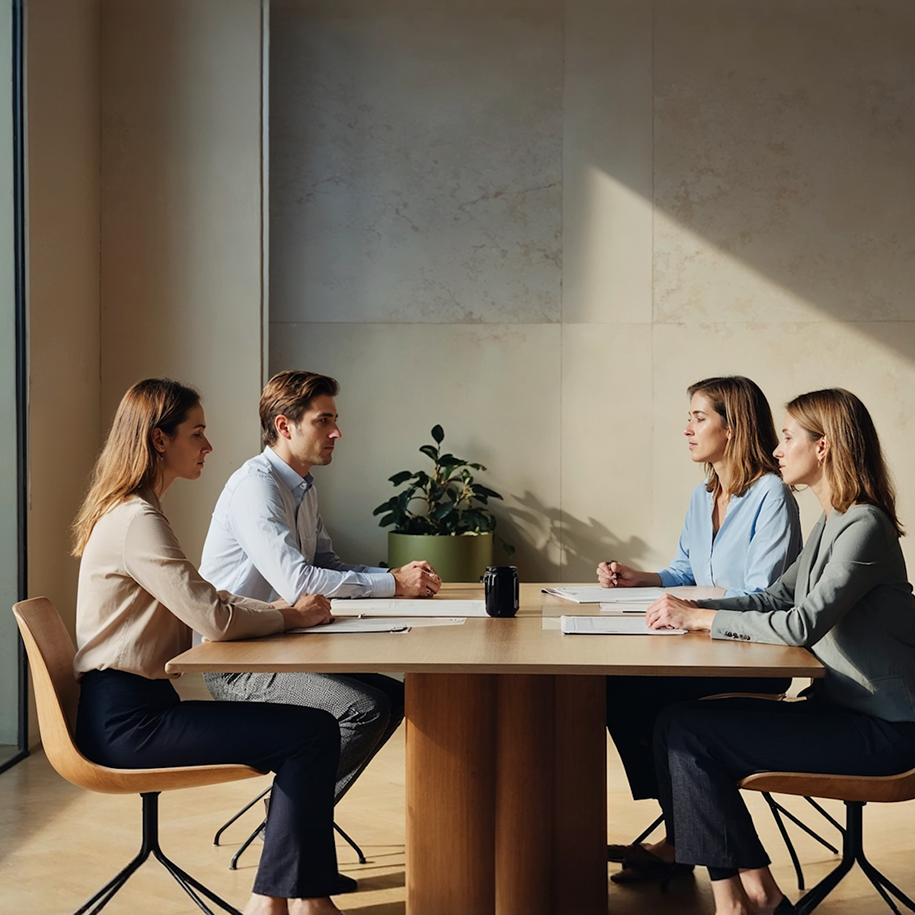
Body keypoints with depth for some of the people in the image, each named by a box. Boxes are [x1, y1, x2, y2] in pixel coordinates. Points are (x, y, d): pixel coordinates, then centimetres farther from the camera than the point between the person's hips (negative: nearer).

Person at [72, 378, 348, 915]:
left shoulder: (134, 512, 17)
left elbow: (200, 599, 20)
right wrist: (290, 617, -5)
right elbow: (212, 617, -22)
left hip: (136, 705, 10)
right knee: (314, 734, -16)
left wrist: (276, 608, 4)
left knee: (306, 733, 3)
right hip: (126, 718, -10)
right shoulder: (136, 521, -17)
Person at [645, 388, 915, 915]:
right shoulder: (833, 522, 14)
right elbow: (777, 598, 14)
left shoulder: (864, 527, -18)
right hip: (842, 707, 9)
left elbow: (803, 625, -26)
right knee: (682, 721, -4)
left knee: (687, 732, -16)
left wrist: (700, 618, -18)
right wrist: (690, 609, -1)